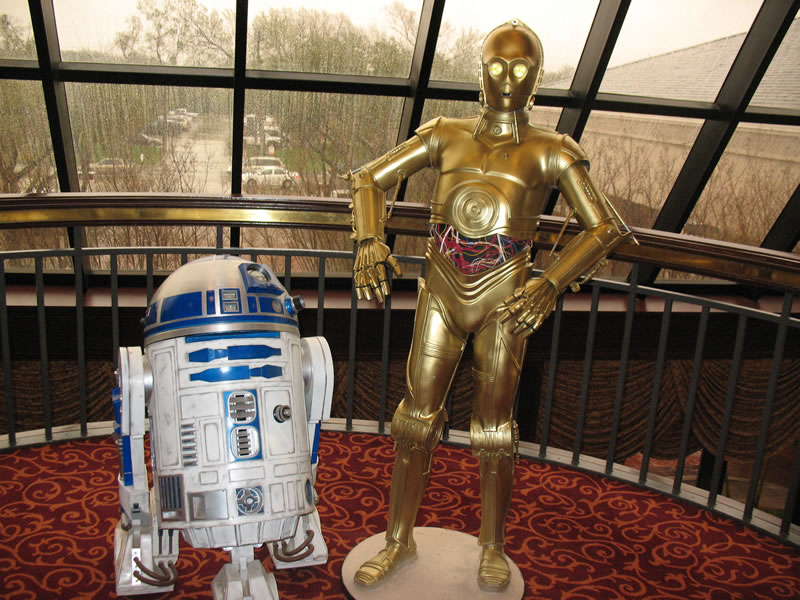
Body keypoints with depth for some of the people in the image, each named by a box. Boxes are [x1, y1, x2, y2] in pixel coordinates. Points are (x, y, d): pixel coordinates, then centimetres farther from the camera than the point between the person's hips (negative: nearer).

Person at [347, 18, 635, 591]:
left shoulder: (550, 152, 2)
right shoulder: (446, 136, 9)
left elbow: (606, 227, -2)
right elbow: (369, 178, 10)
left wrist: (552, 284, -16)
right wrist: (370, 240, -9)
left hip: (505, 300, -2)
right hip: (442, 289, 2)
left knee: (494, 428, 6)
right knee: (417, 419, 6)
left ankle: (493, 547, 27)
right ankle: (400, 540, 23)